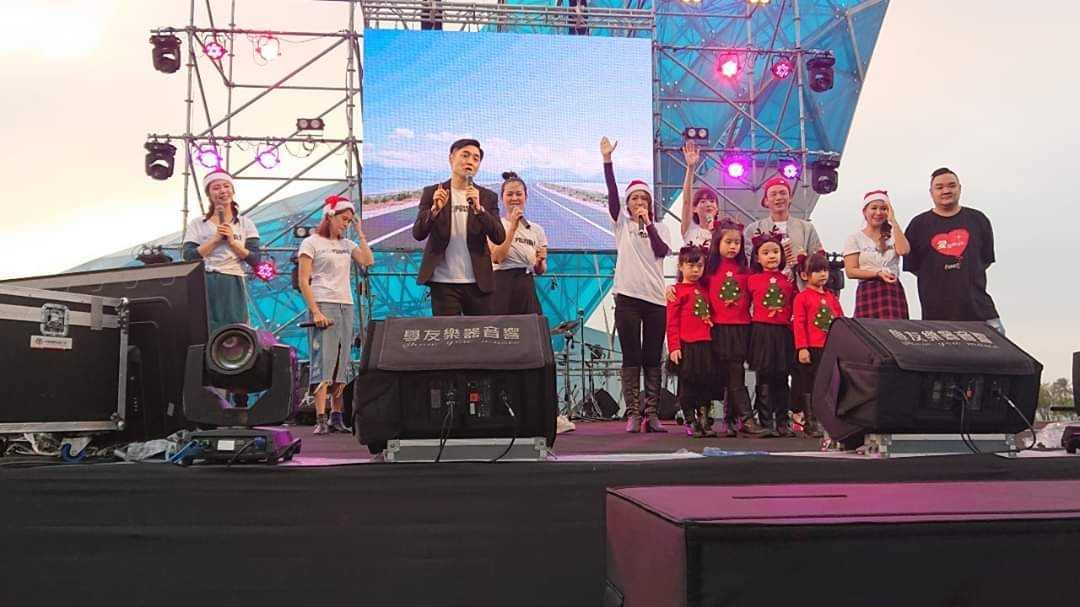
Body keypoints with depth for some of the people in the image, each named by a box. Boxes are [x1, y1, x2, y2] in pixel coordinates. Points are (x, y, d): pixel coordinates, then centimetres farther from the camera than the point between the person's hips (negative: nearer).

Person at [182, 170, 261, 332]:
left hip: (233, 286, 1)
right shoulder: (197, 224, 11)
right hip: (204, 286, 0)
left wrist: (232, 241, -8)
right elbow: (188, 257, -2)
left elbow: (254, 260, 3)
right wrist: (215, 239, -8)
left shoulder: (246, 224, 12)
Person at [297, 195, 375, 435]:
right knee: (322, 361, -10)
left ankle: (337, 417, 10)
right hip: (323, 306, -6)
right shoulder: (311, 243, 1)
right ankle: (320, 420, -11)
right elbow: (303, 282, -5)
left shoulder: (347, 244, 17)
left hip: (346, 307, 6)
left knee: (342, 363, 5)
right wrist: (315, 312, -15)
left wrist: (360, 232, 5)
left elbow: (368, 261, 1)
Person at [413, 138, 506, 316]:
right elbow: (418, 233, -1)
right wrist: (435, 209, -19)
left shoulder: (488, 197, 8)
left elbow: (499, 238, -4)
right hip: (444, 282, -1)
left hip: (478, 282, 1)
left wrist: (478, 208, -18)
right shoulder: (432, 193, 6)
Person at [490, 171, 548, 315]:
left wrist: (540, 261, -7)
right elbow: (496, 258, -15)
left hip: (527, 289, 4)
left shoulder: (536, 229, 11)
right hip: (502, 288, -4)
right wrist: (513, 227, -15)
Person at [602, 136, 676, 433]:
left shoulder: (660, 227, 13)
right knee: (631, 358, -1)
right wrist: (607, 159, -10)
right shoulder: (622, 223, 10)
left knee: (653, 358, 3)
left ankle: (651, 414, 7)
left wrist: (648, 222, -4)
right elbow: (612, 193, -3)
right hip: (627, 296, -1)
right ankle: (633, 414, 2)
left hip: (655, 298, 1)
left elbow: (662, 251, -5)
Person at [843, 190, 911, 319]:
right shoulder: (855, 239, 6)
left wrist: (893, 221, -3)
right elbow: (850, 271, -2)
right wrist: (878, 273, -15)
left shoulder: (893, 235, 15)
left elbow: (904, 250, -8)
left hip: (894, 291, 2)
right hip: (868, 293, -2)